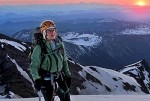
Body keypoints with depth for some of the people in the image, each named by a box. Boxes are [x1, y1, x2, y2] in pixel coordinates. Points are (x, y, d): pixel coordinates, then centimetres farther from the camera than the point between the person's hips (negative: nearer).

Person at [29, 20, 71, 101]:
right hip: (46, 78, -5)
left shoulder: (59, 43, -2)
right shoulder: (39, 48, -18)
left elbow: (64, 61, 9)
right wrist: (36, 79, -30)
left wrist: (67, 75, 12)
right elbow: (33, 66, -16)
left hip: (59, 76, 5)